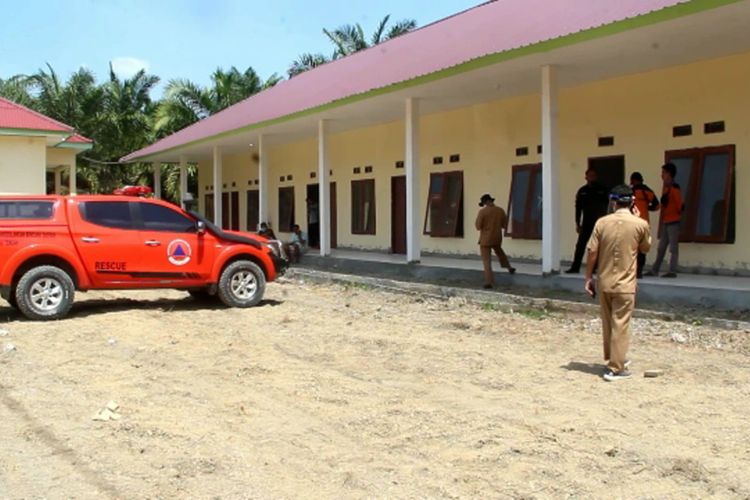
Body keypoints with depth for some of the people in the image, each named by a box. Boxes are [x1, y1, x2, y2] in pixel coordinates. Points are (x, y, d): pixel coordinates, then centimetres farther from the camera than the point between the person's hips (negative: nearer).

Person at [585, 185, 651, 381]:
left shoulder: (602, 222, -4)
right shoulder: (640, 224, -8)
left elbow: (592, 252, -4)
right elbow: (645, 248, 11)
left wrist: (589, 278, 6)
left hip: (604, 283, 3)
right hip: (625, 285, -3)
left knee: (607, 323, 16)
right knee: (620, 326, 2)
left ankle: (612, 359, 32)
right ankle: (615, 368, 3)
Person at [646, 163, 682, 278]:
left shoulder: (674, 188, -10)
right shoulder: (665, 188, 15)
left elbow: (679, 204, -13)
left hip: (673, 222, -9)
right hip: (665, 222, 9)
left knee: (673, 247, -4)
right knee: (661, 247, 11)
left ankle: (672, 271, -1)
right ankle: (655, 270, 15)